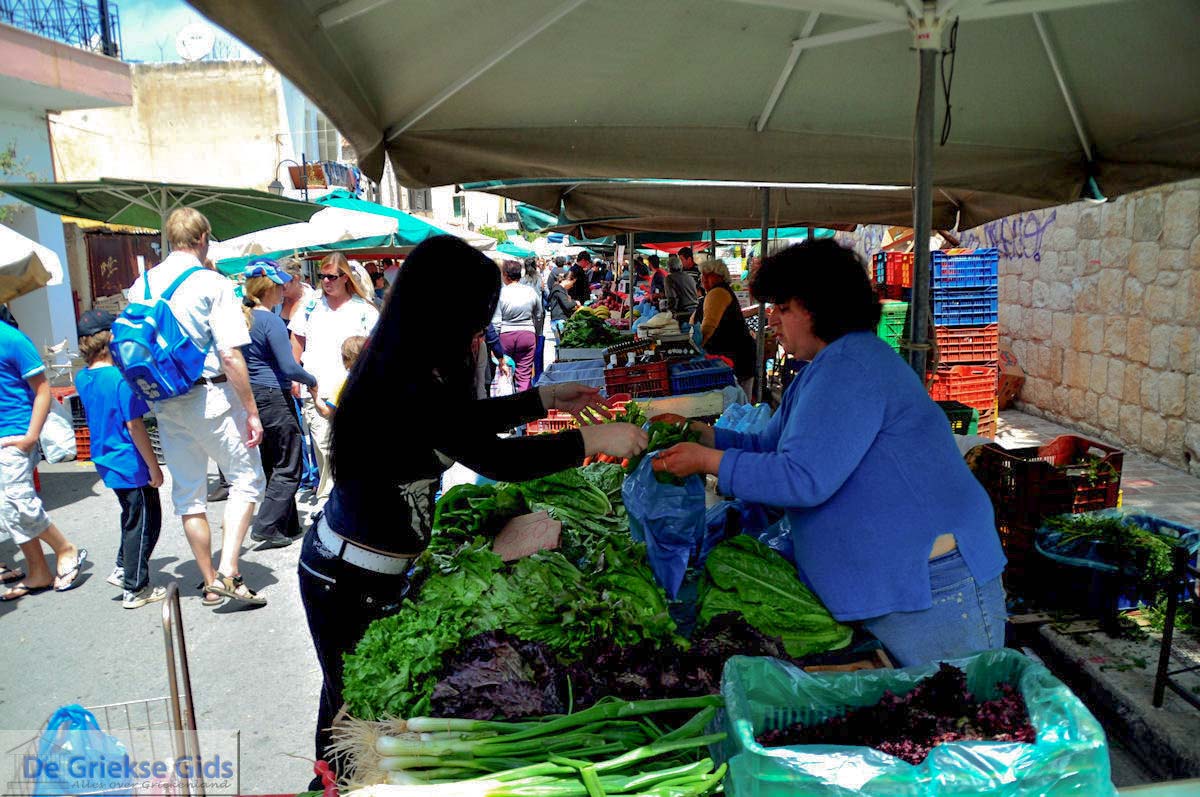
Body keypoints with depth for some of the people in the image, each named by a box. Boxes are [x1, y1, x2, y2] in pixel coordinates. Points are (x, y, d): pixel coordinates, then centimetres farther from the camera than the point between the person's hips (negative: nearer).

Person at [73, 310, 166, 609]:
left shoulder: (82, 379, 4)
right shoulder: (121, 377, -20)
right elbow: (134, 426, -21)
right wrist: (154, 467, -14)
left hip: (107, 463, 8)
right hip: (131, 464, -8)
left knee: (133, 517, 25)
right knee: (143, 523, 5)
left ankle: (122, 570, 33)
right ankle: (135, 590, 15)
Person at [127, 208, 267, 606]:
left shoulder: (141, 285, 7)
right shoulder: (213, 284, -11)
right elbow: (230, 355, -16)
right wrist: (252, 412, -11)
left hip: (165, 404, 6)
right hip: (211, 397, -6)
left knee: (188, 493, 13)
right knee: (245, 480, 7)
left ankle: (210, 584, 23)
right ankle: (229, 571, -5)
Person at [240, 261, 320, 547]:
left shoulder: (244, 318, 9)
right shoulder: (271, 321, -15)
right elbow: (289, 367, -18)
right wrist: (312, 381, -1)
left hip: (252, 396, 9)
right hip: (275, 397, -9)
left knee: (273, 466, 15)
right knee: (289, 468, 0)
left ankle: (288, 527, 23)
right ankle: (266, 528, -3)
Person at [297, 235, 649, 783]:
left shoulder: (403, 369, 3)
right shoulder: (409, 390, -27)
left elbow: (465, 422, 17)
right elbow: (494, 458, -30)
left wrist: (545, 399, 15)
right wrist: (593, 440, -22)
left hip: (348, 565, 9)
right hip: (351, 581, -9)